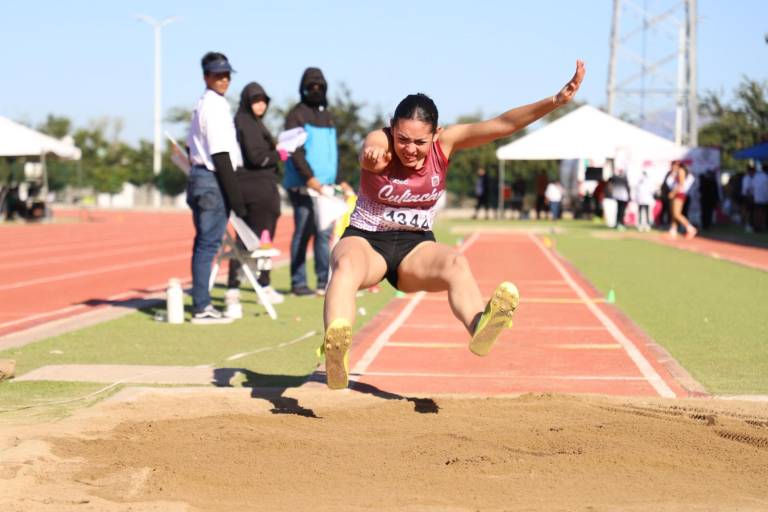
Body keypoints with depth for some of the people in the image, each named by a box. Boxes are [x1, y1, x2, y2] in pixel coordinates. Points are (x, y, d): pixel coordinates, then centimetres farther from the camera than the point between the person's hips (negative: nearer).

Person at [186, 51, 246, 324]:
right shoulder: (215, 106, -13)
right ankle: (201, 308, -9)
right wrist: (234, 195, -19)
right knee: (208, 242, -9)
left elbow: (192, 147, 22)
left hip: (199, 175, 10)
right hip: (213, 181, -10)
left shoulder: (202, 104, 17)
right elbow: (220, 155, -18)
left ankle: (201, 304, 17)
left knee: (205, 242, 13)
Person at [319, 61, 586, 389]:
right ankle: (334, 348, -63)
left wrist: (556, 101, -30)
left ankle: (478, 326, -59)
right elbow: (371, 150, -46)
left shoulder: (445, 143, -10)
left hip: (416, 248, 3)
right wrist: (372, 154, -72)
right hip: (365, 241, -3)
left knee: (455, 263, -30)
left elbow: (502, 125, -18)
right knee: (347, 265, -37)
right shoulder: (380, 142, -20)